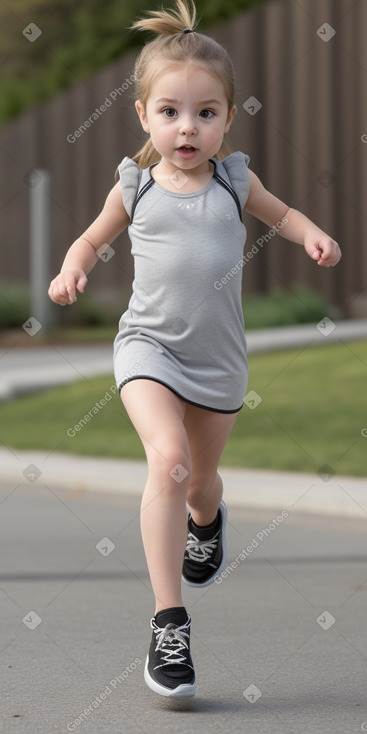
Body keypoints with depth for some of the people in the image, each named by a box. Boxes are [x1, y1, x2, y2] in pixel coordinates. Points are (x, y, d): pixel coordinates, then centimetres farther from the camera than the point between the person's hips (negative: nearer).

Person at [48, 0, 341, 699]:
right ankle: (169, 621, -22)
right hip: (149, 346, -2)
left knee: (200, 475, 21)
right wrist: (72, 268, -7)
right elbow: (94, 235, 13)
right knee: (168, 459, -26)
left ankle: (206, 516, 63)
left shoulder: (235, 180, -3)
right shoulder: (135, 188, -4)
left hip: (218, 357, 2)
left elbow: (279, 212, 16)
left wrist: (314, 235, -4)